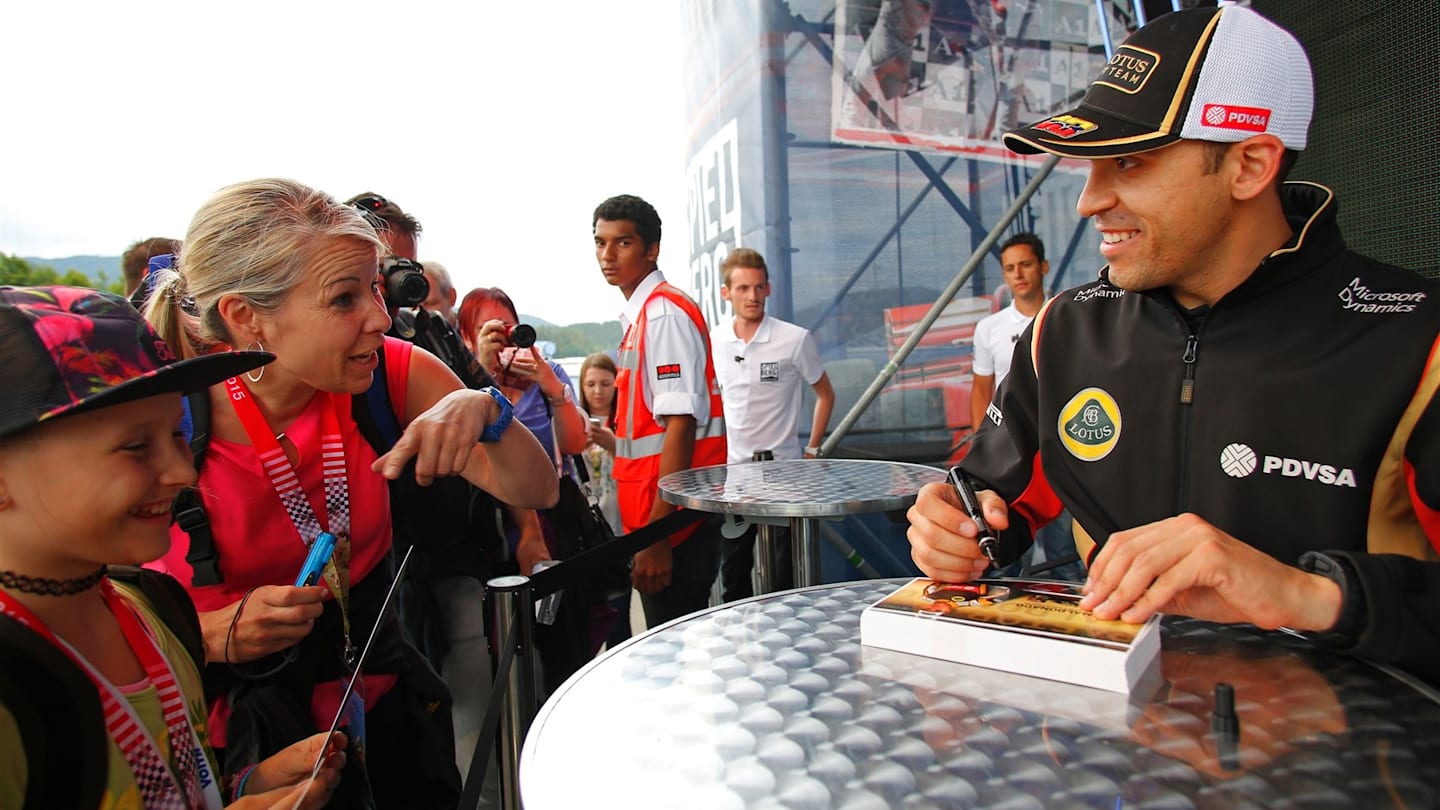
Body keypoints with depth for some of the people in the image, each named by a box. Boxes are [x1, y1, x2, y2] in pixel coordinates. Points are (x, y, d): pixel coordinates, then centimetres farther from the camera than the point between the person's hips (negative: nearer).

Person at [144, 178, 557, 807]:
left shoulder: (394, 374, -15)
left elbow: (537, 491, -14)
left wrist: (484, 412, -32)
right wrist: (219, 635, -29)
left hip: (380, 681, 4)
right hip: (232, 723, -3)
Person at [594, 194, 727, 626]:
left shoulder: (664, 313, -13)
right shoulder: (639, 314, 15)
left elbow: (680, 424, -20)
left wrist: (657, 533, -22)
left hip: (672, 511, -9)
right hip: (651, 509, 9)